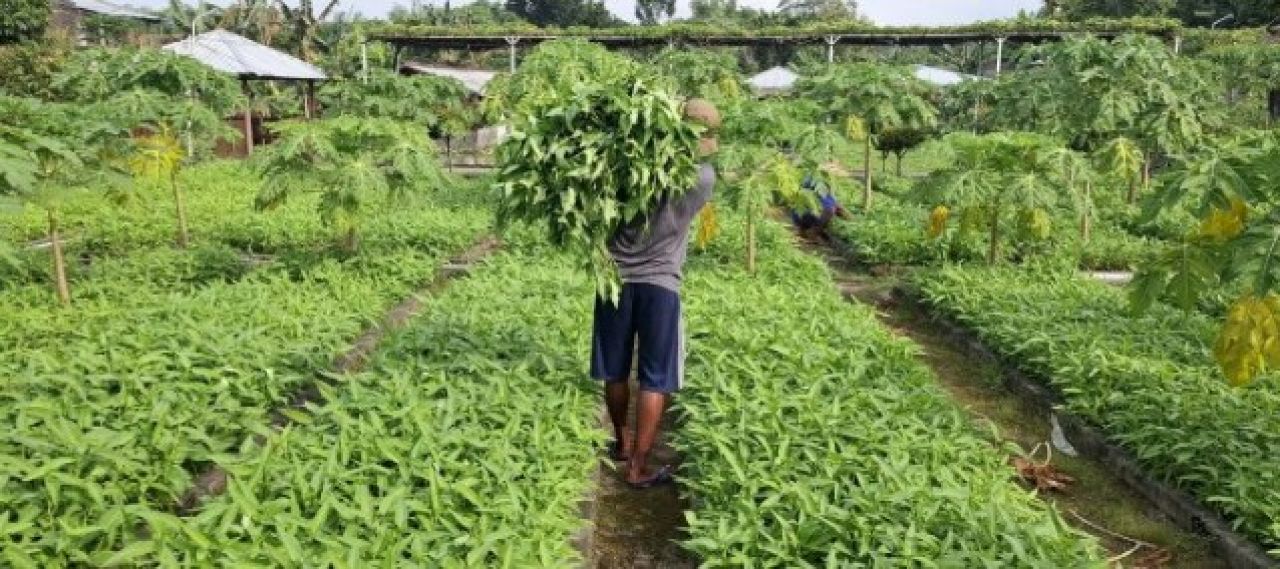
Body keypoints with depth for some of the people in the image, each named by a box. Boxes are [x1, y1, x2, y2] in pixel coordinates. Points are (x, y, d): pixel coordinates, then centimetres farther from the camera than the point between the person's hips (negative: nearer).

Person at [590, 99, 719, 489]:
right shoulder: (703, 178, -9)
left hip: (615, 277, 3)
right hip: (659, 284, -3)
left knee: (615, 372, 18)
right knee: (655, 381, 7)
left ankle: (621, 443, 36)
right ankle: (638, 467, 10)